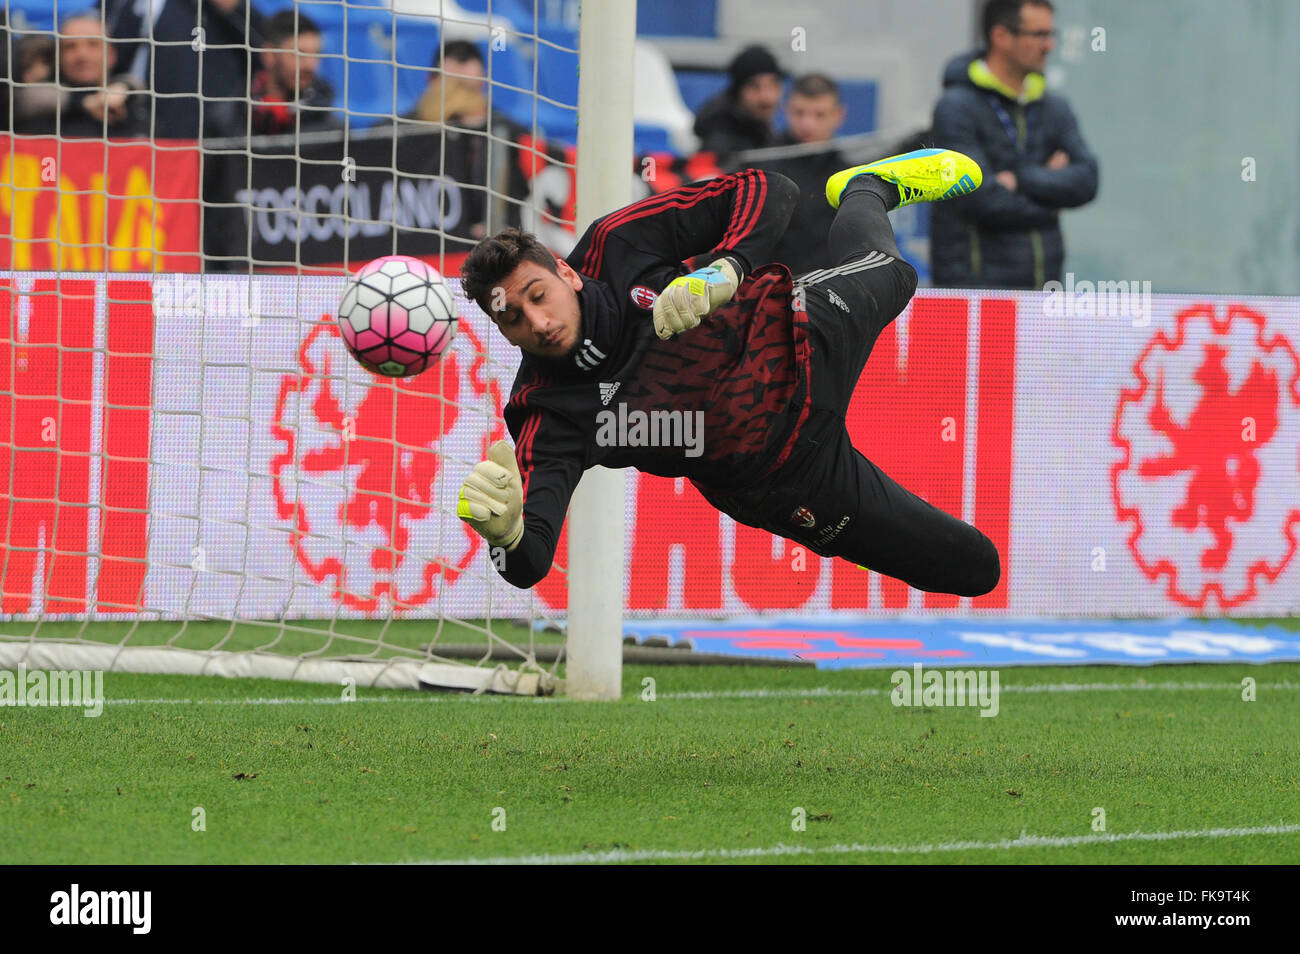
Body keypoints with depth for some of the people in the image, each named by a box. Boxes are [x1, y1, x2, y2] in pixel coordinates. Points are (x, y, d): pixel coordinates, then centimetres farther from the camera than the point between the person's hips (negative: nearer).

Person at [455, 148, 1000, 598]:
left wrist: (724, 269, -40)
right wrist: (504, 532, -56)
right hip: (785, 480, -1)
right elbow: (531, 564, -30)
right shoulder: (546, 413, -23)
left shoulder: (616, 247, -20)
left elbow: (768, 192, -19)